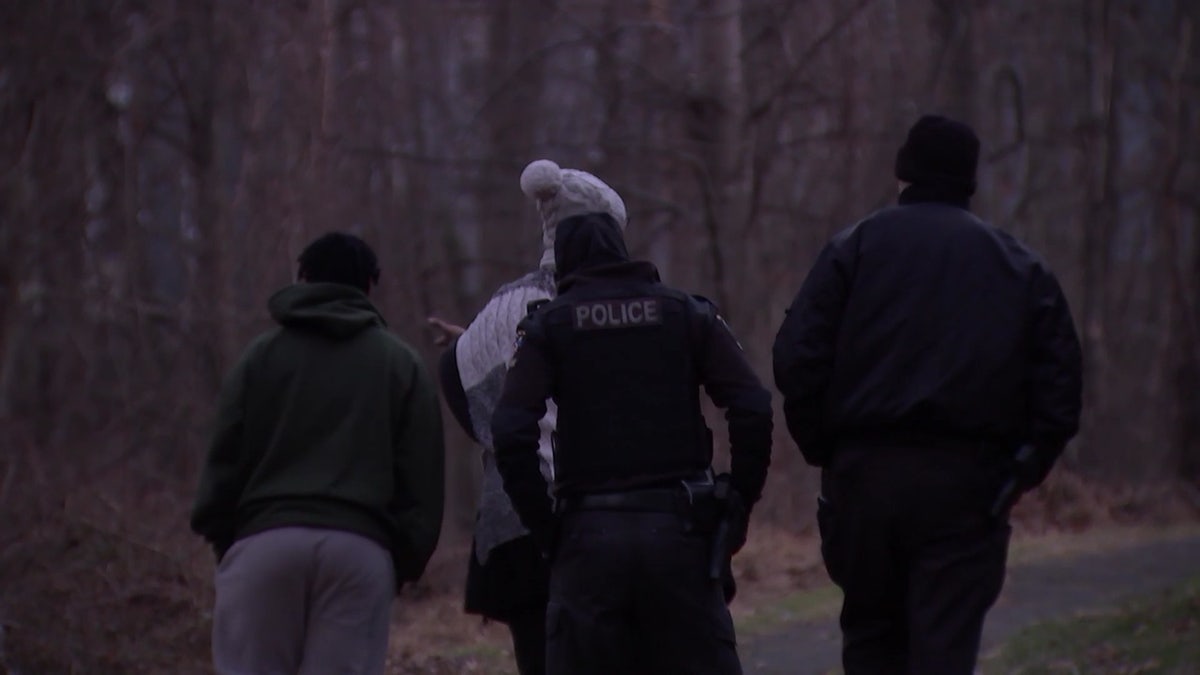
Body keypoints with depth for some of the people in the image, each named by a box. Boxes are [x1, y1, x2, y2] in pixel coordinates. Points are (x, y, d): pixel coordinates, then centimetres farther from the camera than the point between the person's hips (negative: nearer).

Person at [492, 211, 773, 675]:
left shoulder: (548, 328, 6)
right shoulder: (687, 314, 9)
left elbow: (511, 433, -8)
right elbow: (752, 410, -2)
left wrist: (543, 525, 0)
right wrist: (738, 507, 5)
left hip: (588, 532, -1)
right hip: (678, 528, 1)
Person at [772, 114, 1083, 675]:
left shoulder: (855, 247, 5)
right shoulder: (1022, 268, 11)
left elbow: (798, 358, -4)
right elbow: (1060, 383, 5)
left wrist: (822, 450, 5)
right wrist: (1021, 474, 10)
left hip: (866, 475, 0)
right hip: (966, 483, 0)